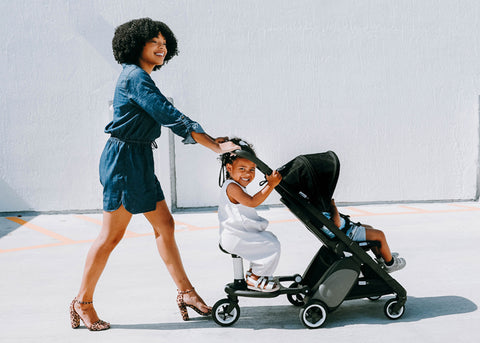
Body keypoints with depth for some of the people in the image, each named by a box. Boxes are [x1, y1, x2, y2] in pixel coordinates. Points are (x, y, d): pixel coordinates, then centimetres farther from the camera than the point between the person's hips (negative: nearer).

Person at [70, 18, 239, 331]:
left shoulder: (141, 78, 15)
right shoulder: (135, 77, -15)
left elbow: (168, 117, 15)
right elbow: (171, 117, -22)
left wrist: (210, 140, 7)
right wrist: (216, 147, -20)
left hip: (140, 161, 10)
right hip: (124, 158, -10)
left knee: (165, 225, 9)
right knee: (112, 235, -2)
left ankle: (186, 292, 15)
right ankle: (83, 302, 10)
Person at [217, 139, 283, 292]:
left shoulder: (236, 186, 15)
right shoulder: (231, 187, -20)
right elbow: (252, 202, -31)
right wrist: (271, 185, -32)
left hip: (240, 234, 11)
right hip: (234, 238, -11)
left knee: (271, 238, 22)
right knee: (272, 246, -14)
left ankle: (253, 271, 22)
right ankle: (254, 279, -2)